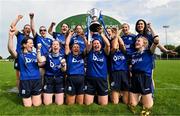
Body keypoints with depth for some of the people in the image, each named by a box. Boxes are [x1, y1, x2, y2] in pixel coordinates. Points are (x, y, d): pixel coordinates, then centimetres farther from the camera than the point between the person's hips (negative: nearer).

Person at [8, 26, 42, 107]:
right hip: (25, 81, -3)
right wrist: (11, 35, -33)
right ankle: (27, 98, 39)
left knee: (37, 104, 8)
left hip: (36, 80, 3)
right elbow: (10, 49, -23)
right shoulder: (19, 54, -3)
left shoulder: (34, 54, 11)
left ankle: (34, 96, 40)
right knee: (28, 105, 7)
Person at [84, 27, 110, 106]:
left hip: (102, 79, 0)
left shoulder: (104, 52, 6)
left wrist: (101, 33, -10)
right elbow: (88, 44, -8)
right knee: (87, 103, 3)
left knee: (103, 104, 4)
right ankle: (93, 95, 27)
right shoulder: (90, 52, 7)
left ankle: (99, 96, 28)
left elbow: (108, 44, -9)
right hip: (90, 79, 0)